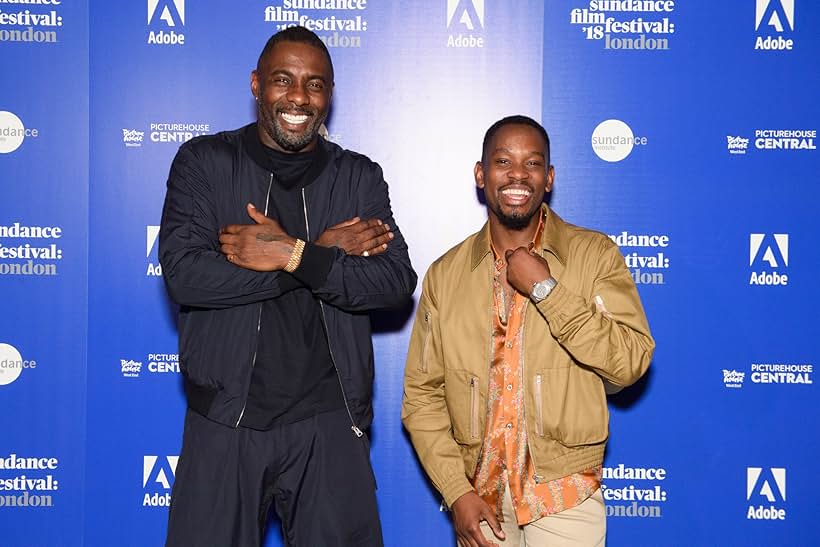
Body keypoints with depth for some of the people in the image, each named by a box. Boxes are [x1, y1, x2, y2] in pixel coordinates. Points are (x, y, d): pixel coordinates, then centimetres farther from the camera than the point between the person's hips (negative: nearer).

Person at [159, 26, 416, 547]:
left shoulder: (359, 177, 6)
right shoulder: (203, 162, 1)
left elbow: (397, 283, -5)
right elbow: (184, 275, -14)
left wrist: (293, 254, -18)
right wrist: (324, 251, -14)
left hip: (329, 424, 1)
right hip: (226, 422, -1)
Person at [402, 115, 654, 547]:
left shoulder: (594, 255, -5)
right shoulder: (445, 274, 0)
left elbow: (632, 362, -15)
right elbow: (422, 394, 1)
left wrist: (544, 289, -19)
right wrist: (456, 493, -7)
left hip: (565, 495, -2)